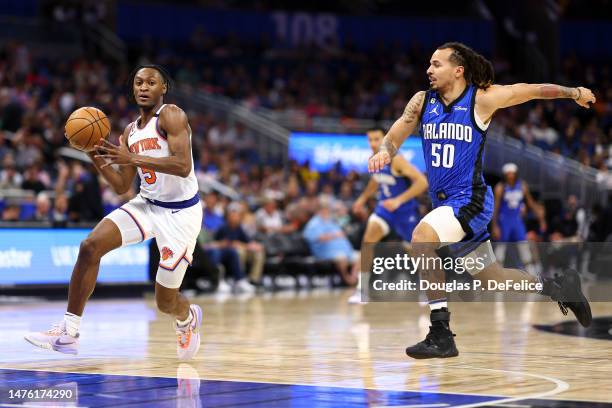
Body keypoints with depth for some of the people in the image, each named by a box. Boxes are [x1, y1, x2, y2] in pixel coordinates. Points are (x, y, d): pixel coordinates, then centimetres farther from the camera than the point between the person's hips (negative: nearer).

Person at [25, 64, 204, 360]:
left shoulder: (171, 115, -13)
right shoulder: (130, 131, 9)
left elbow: (183, 166, -28)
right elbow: (121, 187, 11)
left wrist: (133, 158, -32)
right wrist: (98, 159, -5)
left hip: (180, 212, -6)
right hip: (147, 204, 6)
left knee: (165, 301, -2)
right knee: (91, 246, -16)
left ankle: (188, 319, 37)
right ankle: (68, 333, -14)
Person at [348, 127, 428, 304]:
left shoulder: (396, 160, -25)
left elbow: (422, 182, -30)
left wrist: (399, 200, -35)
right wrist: (363, 197, 16)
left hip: (405, 209, -5)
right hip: (386, 207, 5)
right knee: (368, 239, -18)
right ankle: (361, 288, -18)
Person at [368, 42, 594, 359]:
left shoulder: (482, 99, -9)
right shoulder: (422, 101, 5)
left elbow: (533, 90, 2)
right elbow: (394, 136, 6)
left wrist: (576, 92, 14)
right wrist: (383, 152, -18)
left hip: (470, 200, -7)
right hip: (444, 202, 7)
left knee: (422, 237, -29)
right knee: (489, 278, 14)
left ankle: (441, 334, -25)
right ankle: (557, 286, 36)